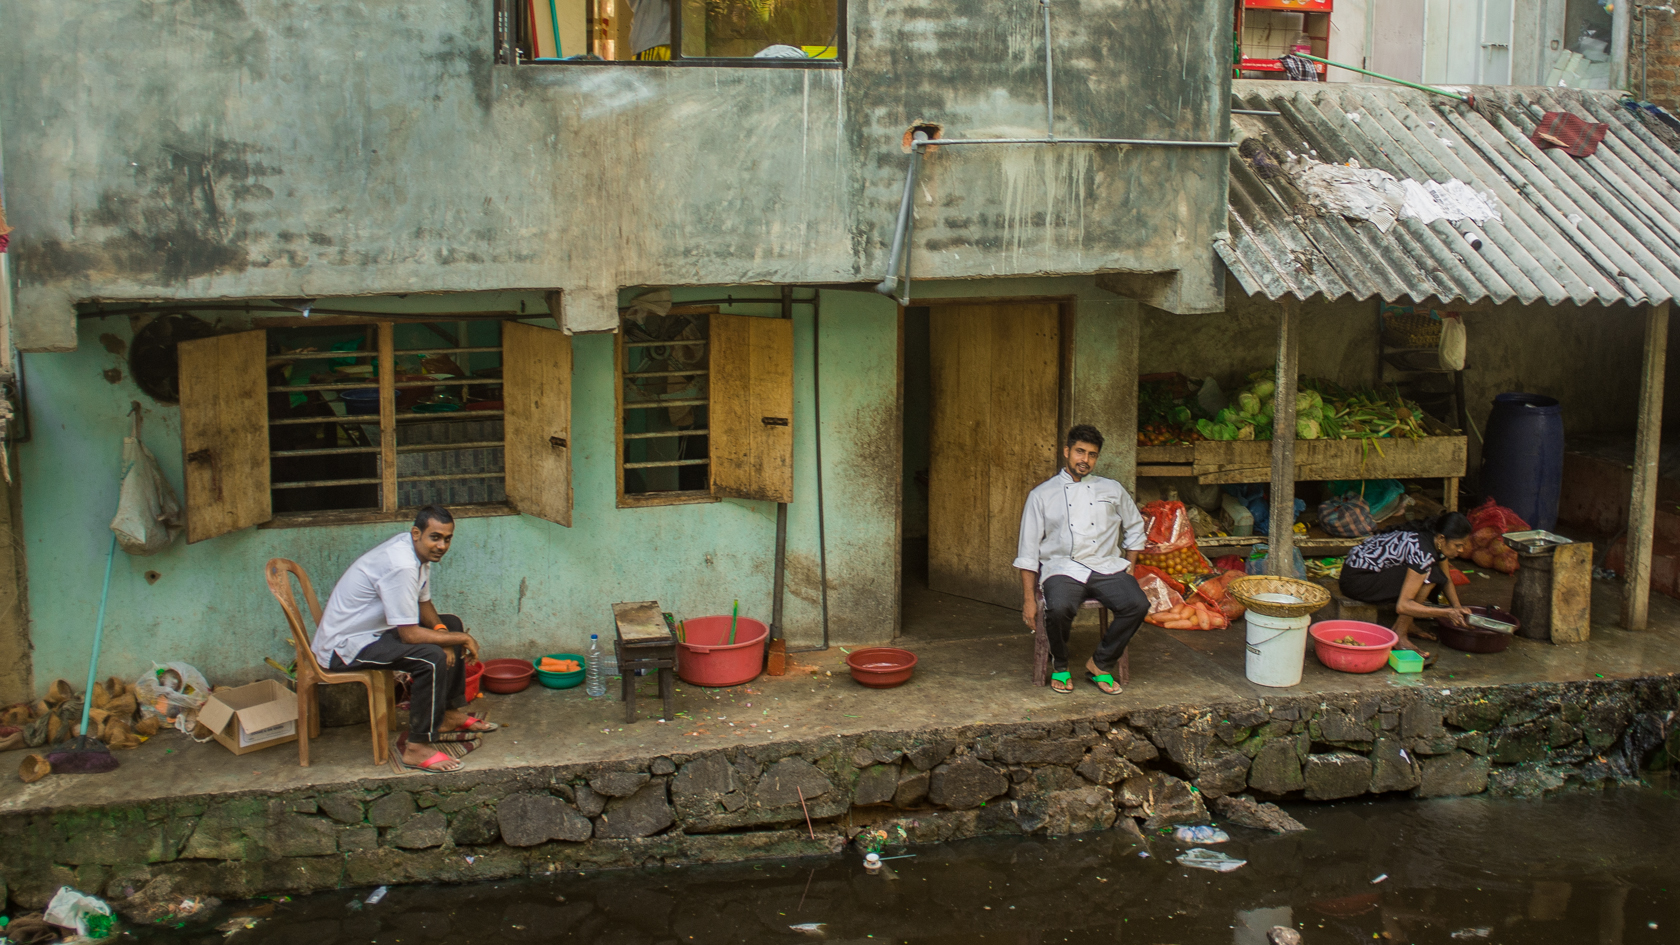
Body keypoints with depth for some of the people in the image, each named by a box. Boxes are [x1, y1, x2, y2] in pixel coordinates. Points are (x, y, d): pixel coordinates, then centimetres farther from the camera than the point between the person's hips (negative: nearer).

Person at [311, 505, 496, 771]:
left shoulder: (420, 550, 1)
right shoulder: (400, 565, -29)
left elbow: (424, 604, 14)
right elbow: (409, 635, -28)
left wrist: (442, 631, -6)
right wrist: (462, 639, -17)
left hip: (374, 627, 11)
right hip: (343, 647, -11)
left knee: (452, 625, 15)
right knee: (432, 657, -29)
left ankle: (452, 715, 21)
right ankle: (416, 748, -19)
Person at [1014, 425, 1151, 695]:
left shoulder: (1111, 490, 16)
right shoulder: (1042, 495, 8)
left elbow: (1135, 526, 29)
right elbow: (1027, 551, 6)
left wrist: (1129, 567, 15)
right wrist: (1029, 599, -1)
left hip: (1107, 566, 3)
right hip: (1063, 568, -2)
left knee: (1137, 604, -27)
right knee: (1059, 608, -36)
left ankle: (1100, 665, -4)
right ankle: (1060, 666, -4)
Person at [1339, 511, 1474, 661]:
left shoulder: (1437, 541, -1)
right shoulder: (1423, 552, -28)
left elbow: (1446, 581, 14)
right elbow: (1402, 606, -30)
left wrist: (1457, 608, -1)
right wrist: (1446, 612, -29)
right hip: (1356, 579, -9)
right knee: (1429, 576, -22)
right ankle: (1399, 636, -15)